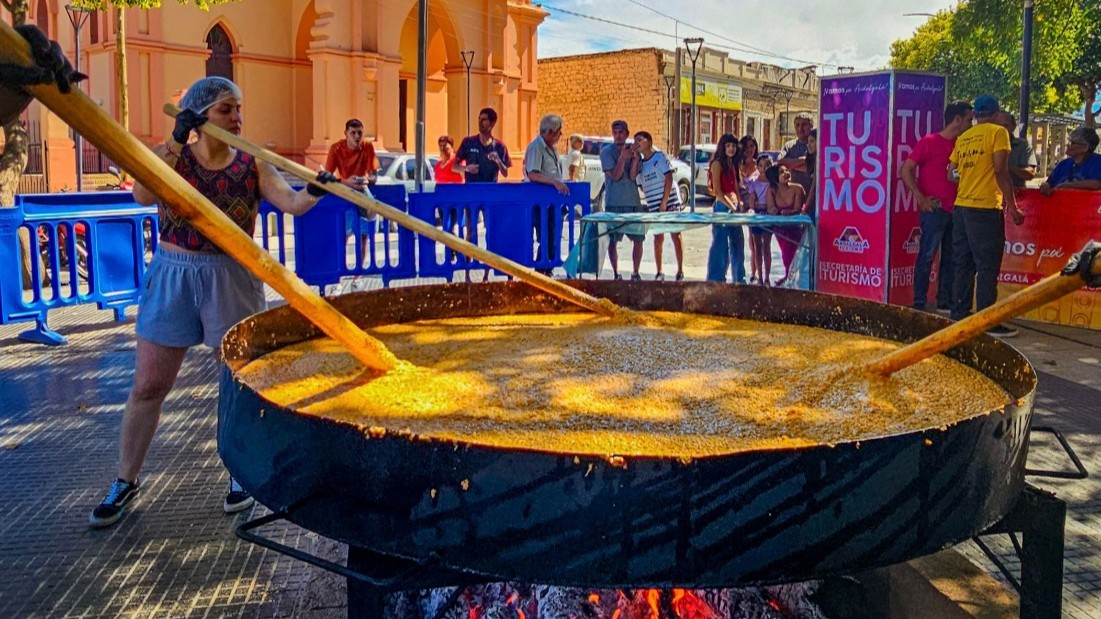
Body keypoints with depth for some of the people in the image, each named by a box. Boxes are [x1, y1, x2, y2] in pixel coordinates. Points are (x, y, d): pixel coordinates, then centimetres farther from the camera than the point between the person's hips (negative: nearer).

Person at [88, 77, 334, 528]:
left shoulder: (252, 166, -1)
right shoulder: (171, 156, -2)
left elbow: (289, 202, -16)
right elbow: (142, 195, -21)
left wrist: (314, 191, -37)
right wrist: (176, 140, -26)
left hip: (232, 279, 0)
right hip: (173, 276, 0)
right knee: (148, 385, 7)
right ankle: (125, 481, 23)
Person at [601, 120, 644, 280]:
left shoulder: (633, 150, 7)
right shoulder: (606, 151, -1)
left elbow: (633, 176, -5)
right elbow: (615, 175, -10)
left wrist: (635, 159, -20)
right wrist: (623, 158, -21)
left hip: (633, 202, 3)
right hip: (614, 203, -3)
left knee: (638, 239, 4)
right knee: (612, 240, 0)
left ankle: (636, 273, 17)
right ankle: (616, 274, 10)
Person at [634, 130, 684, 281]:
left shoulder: (660, 157, -3)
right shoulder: (640, 164, 12)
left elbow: (669, 179, -10)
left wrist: (664, 202, -14)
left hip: (670, 203, -5)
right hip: (654, 207, 5)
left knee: (676, 235, -1)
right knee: (658, 238, 6)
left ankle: (680, 271, 3)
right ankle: (659, 273, 13)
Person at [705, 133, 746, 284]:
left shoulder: (733, 164, 18)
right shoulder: (717, 164, -7)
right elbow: (717, 190, -14)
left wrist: (739, 203, 4)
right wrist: (731, 206, -14)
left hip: (734, 208, 8)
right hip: (722, 207, -8)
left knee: (738, 243, 13)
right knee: (720, 245, -5)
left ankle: (739, 279, 22)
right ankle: (715, 279, 1)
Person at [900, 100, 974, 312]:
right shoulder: (930, 142, -5)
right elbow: (906, 169, -9)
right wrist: (921, 198, -15)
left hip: (954, 210, 7)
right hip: (934, 209, -7)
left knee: (950, 258, 10)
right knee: (927, 255, -4)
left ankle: (945, 301, 18)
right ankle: (919, 302, 1)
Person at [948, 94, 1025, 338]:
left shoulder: (963, 138, 14)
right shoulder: (998, 132, -3)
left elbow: (951, 174, 13)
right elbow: (1001, 171, -10)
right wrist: (1013, 206, -8)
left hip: (961, 208, 6)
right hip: (986, 208, -6)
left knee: (964, 265, 12)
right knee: (987, 267, -3)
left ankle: (959, 315, 16)